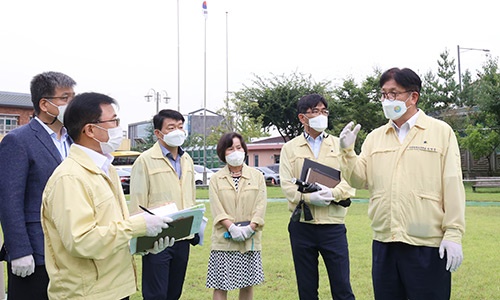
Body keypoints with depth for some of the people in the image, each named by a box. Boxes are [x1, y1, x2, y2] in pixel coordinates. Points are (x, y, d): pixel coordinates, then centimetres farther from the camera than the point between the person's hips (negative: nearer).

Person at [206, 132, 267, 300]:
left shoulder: (256, 176, 8)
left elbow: (261, 204, 1)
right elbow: (217, 208, -4)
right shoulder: (216, 179, 6)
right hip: (224, 240, -1)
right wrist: (232, 228, -18)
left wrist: (250, 227, -13)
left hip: (250, 240, 1)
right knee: (220, 286, 0)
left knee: (247, 284, 8)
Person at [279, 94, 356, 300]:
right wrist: (308, 198, -20)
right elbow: (287, 185, -3)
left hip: (333, 224, 0)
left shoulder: (339, 145, 11)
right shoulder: (290, 148, 7)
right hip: (301, 225, 0)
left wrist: (332, 193, -19)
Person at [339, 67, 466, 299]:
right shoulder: (375, 137, 11)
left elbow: (452, 185, -4)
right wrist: (347, 152, -10)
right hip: (384, 244, 4)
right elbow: (360, 179, 6)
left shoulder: (441, 132, 1)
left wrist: (453, 234, -9)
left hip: (428, 245, -4)